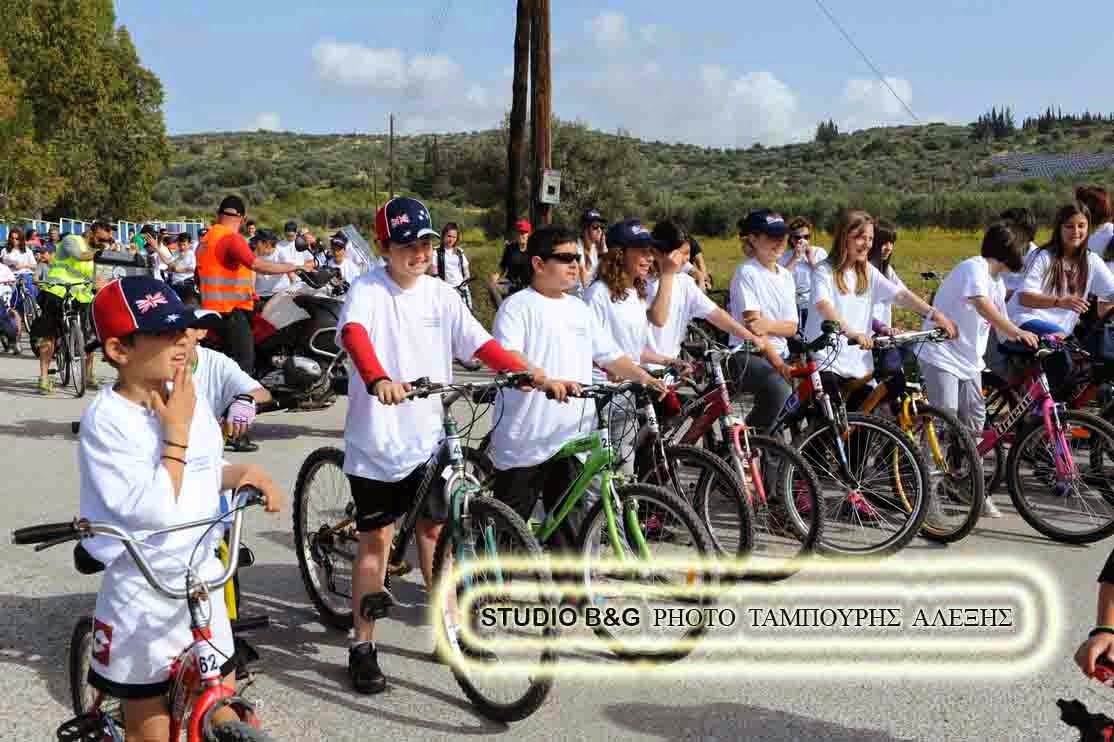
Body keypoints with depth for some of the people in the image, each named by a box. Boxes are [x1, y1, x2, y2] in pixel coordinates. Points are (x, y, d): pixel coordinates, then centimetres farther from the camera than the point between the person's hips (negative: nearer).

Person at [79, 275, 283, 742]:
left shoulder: (190, 398, -1)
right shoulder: (106, 419, -20)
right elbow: (156, 512, -28)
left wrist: (245, 473, -4)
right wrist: (176, 430, -23)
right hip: (142, 597, -5)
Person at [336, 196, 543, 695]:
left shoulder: (440, 294, 4)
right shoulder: (368, 290, -10)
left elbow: (482, 345, -1)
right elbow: (354, 335, -30)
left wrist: (534, 376, -15)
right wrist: (379, 379, -51)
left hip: (428, 437, 4)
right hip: (377, 439, -4)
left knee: (434, 529, 13)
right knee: (376, 538, 4)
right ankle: (362, 647, 16)